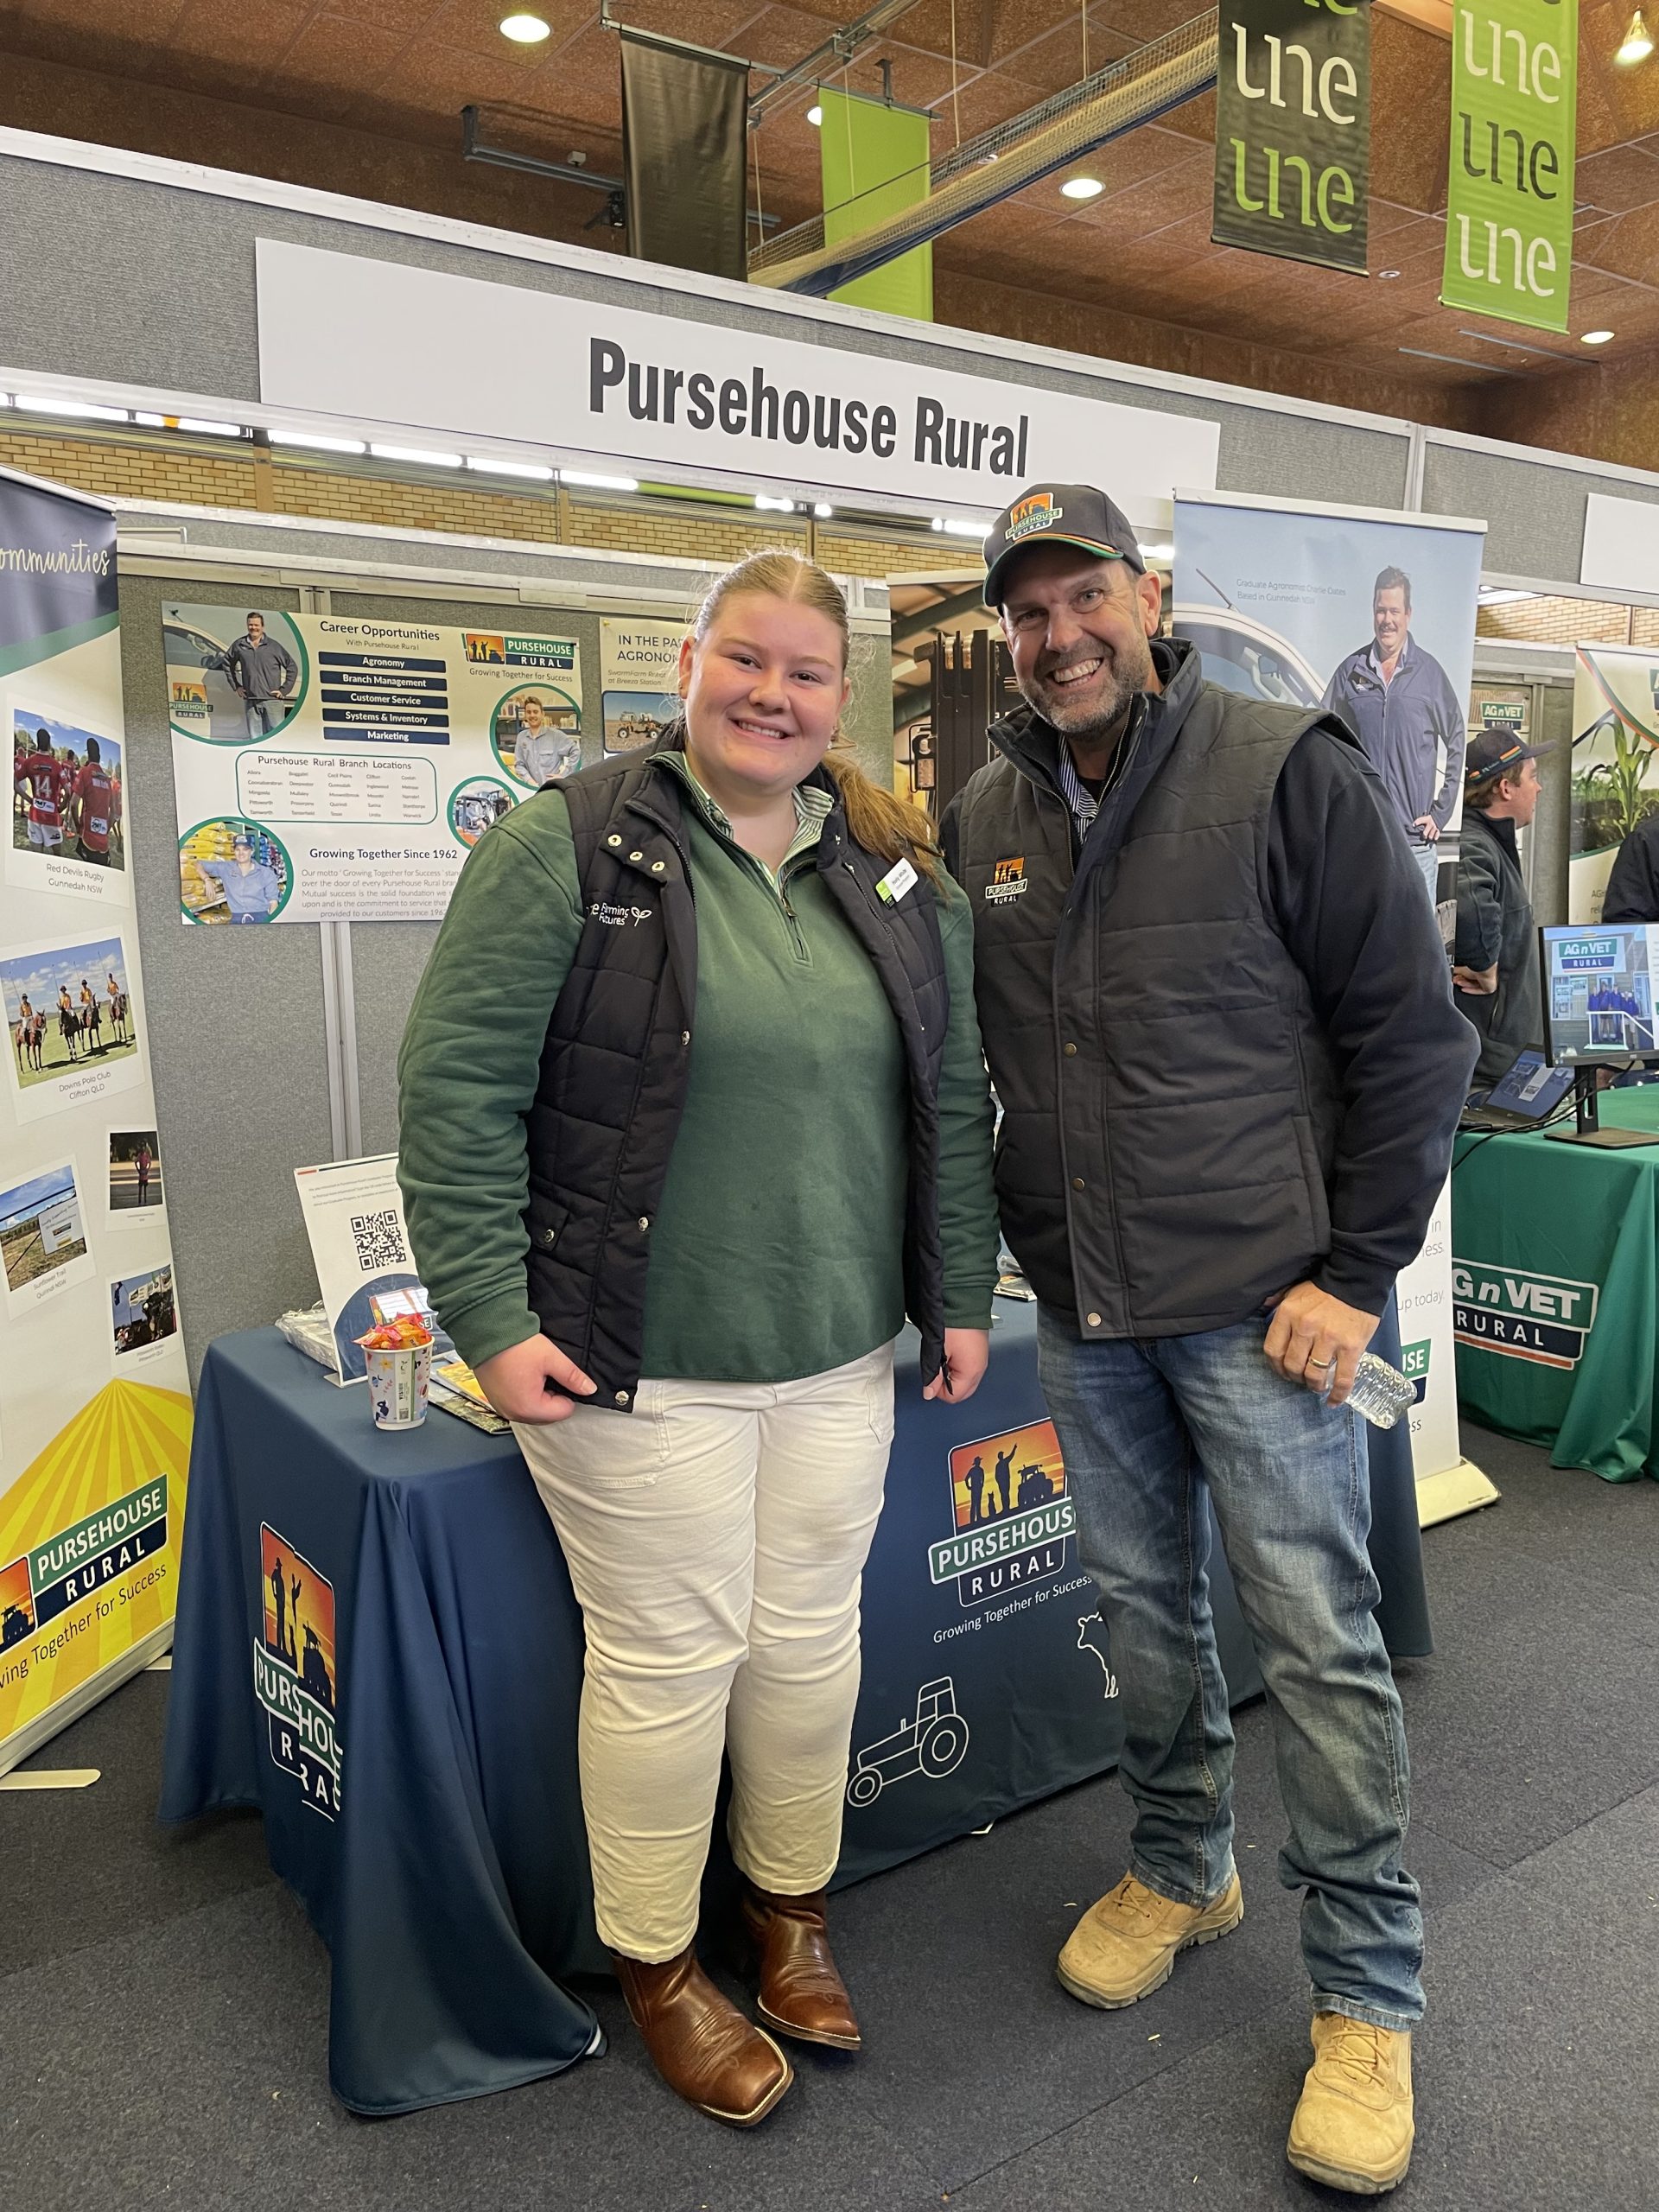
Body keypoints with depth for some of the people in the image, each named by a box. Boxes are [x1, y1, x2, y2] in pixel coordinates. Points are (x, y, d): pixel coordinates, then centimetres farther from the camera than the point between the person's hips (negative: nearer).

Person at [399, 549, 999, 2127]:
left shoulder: (901, 876, 8)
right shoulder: (567, 849, -9)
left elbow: (954, 1104, 12)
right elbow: (457, 1089, -10)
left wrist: (958, 1295, 10)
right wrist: (489, 1318, -13)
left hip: (839, 1359, 5)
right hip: (635, 1365, -4)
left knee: (810, 1642, 16)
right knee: (670, 1657, 7)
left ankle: (791, 1909, 41)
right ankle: (655, 1966, 32)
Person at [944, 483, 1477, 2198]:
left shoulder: (1288, 774, -9)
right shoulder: (983, 817, 7)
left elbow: (1412, 1038, -8)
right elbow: (953, 1046, 16)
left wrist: (1356, 1274, -12)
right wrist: (1004, 1250, 10)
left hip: (1257, 1297, -5)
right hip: (1080, 1310, 5)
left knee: (1315, 1636, 3)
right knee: (1142, 1603, 18)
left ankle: (1366, 1992, 22)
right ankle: (1183, 1870, 41)